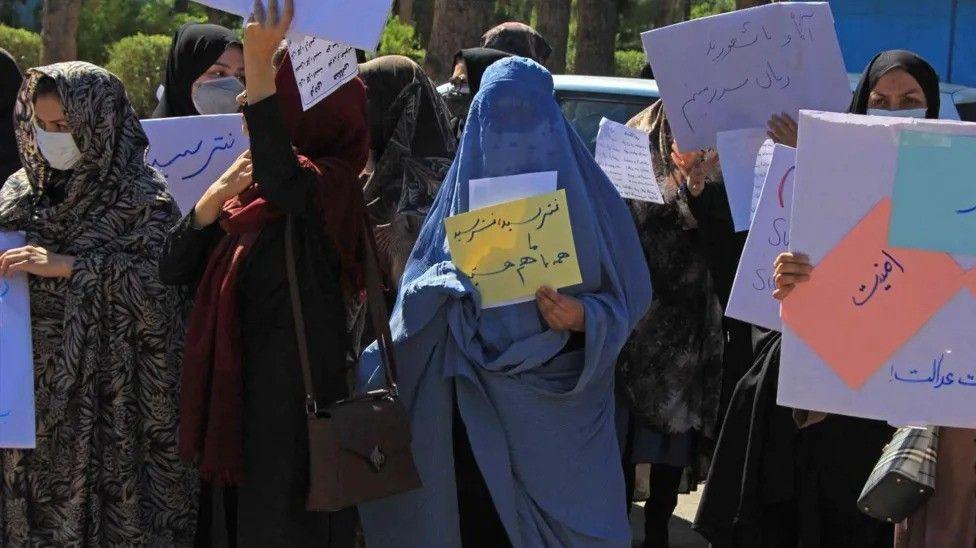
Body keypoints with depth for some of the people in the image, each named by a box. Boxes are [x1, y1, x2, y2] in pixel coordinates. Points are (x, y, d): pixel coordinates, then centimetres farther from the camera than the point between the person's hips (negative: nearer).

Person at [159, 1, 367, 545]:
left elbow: (282, 178, -36)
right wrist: (219, 194, -6)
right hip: (239, 392, 8)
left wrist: (260, 68, -43)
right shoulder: (248, 193, 13)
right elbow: (174, 270, 8)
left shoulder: (331, 184, -12)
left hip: (297, 396, -8)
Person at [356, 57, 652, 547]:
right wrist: (442, 285, -11)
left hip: (561, 403, -1)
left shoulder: (583, 191, 3)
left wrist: (584, 319, -17)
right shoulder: (464, 186, 10)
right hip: (476, 403, 2)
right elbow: (419, 293, 10)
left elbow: (627, 296, 2)